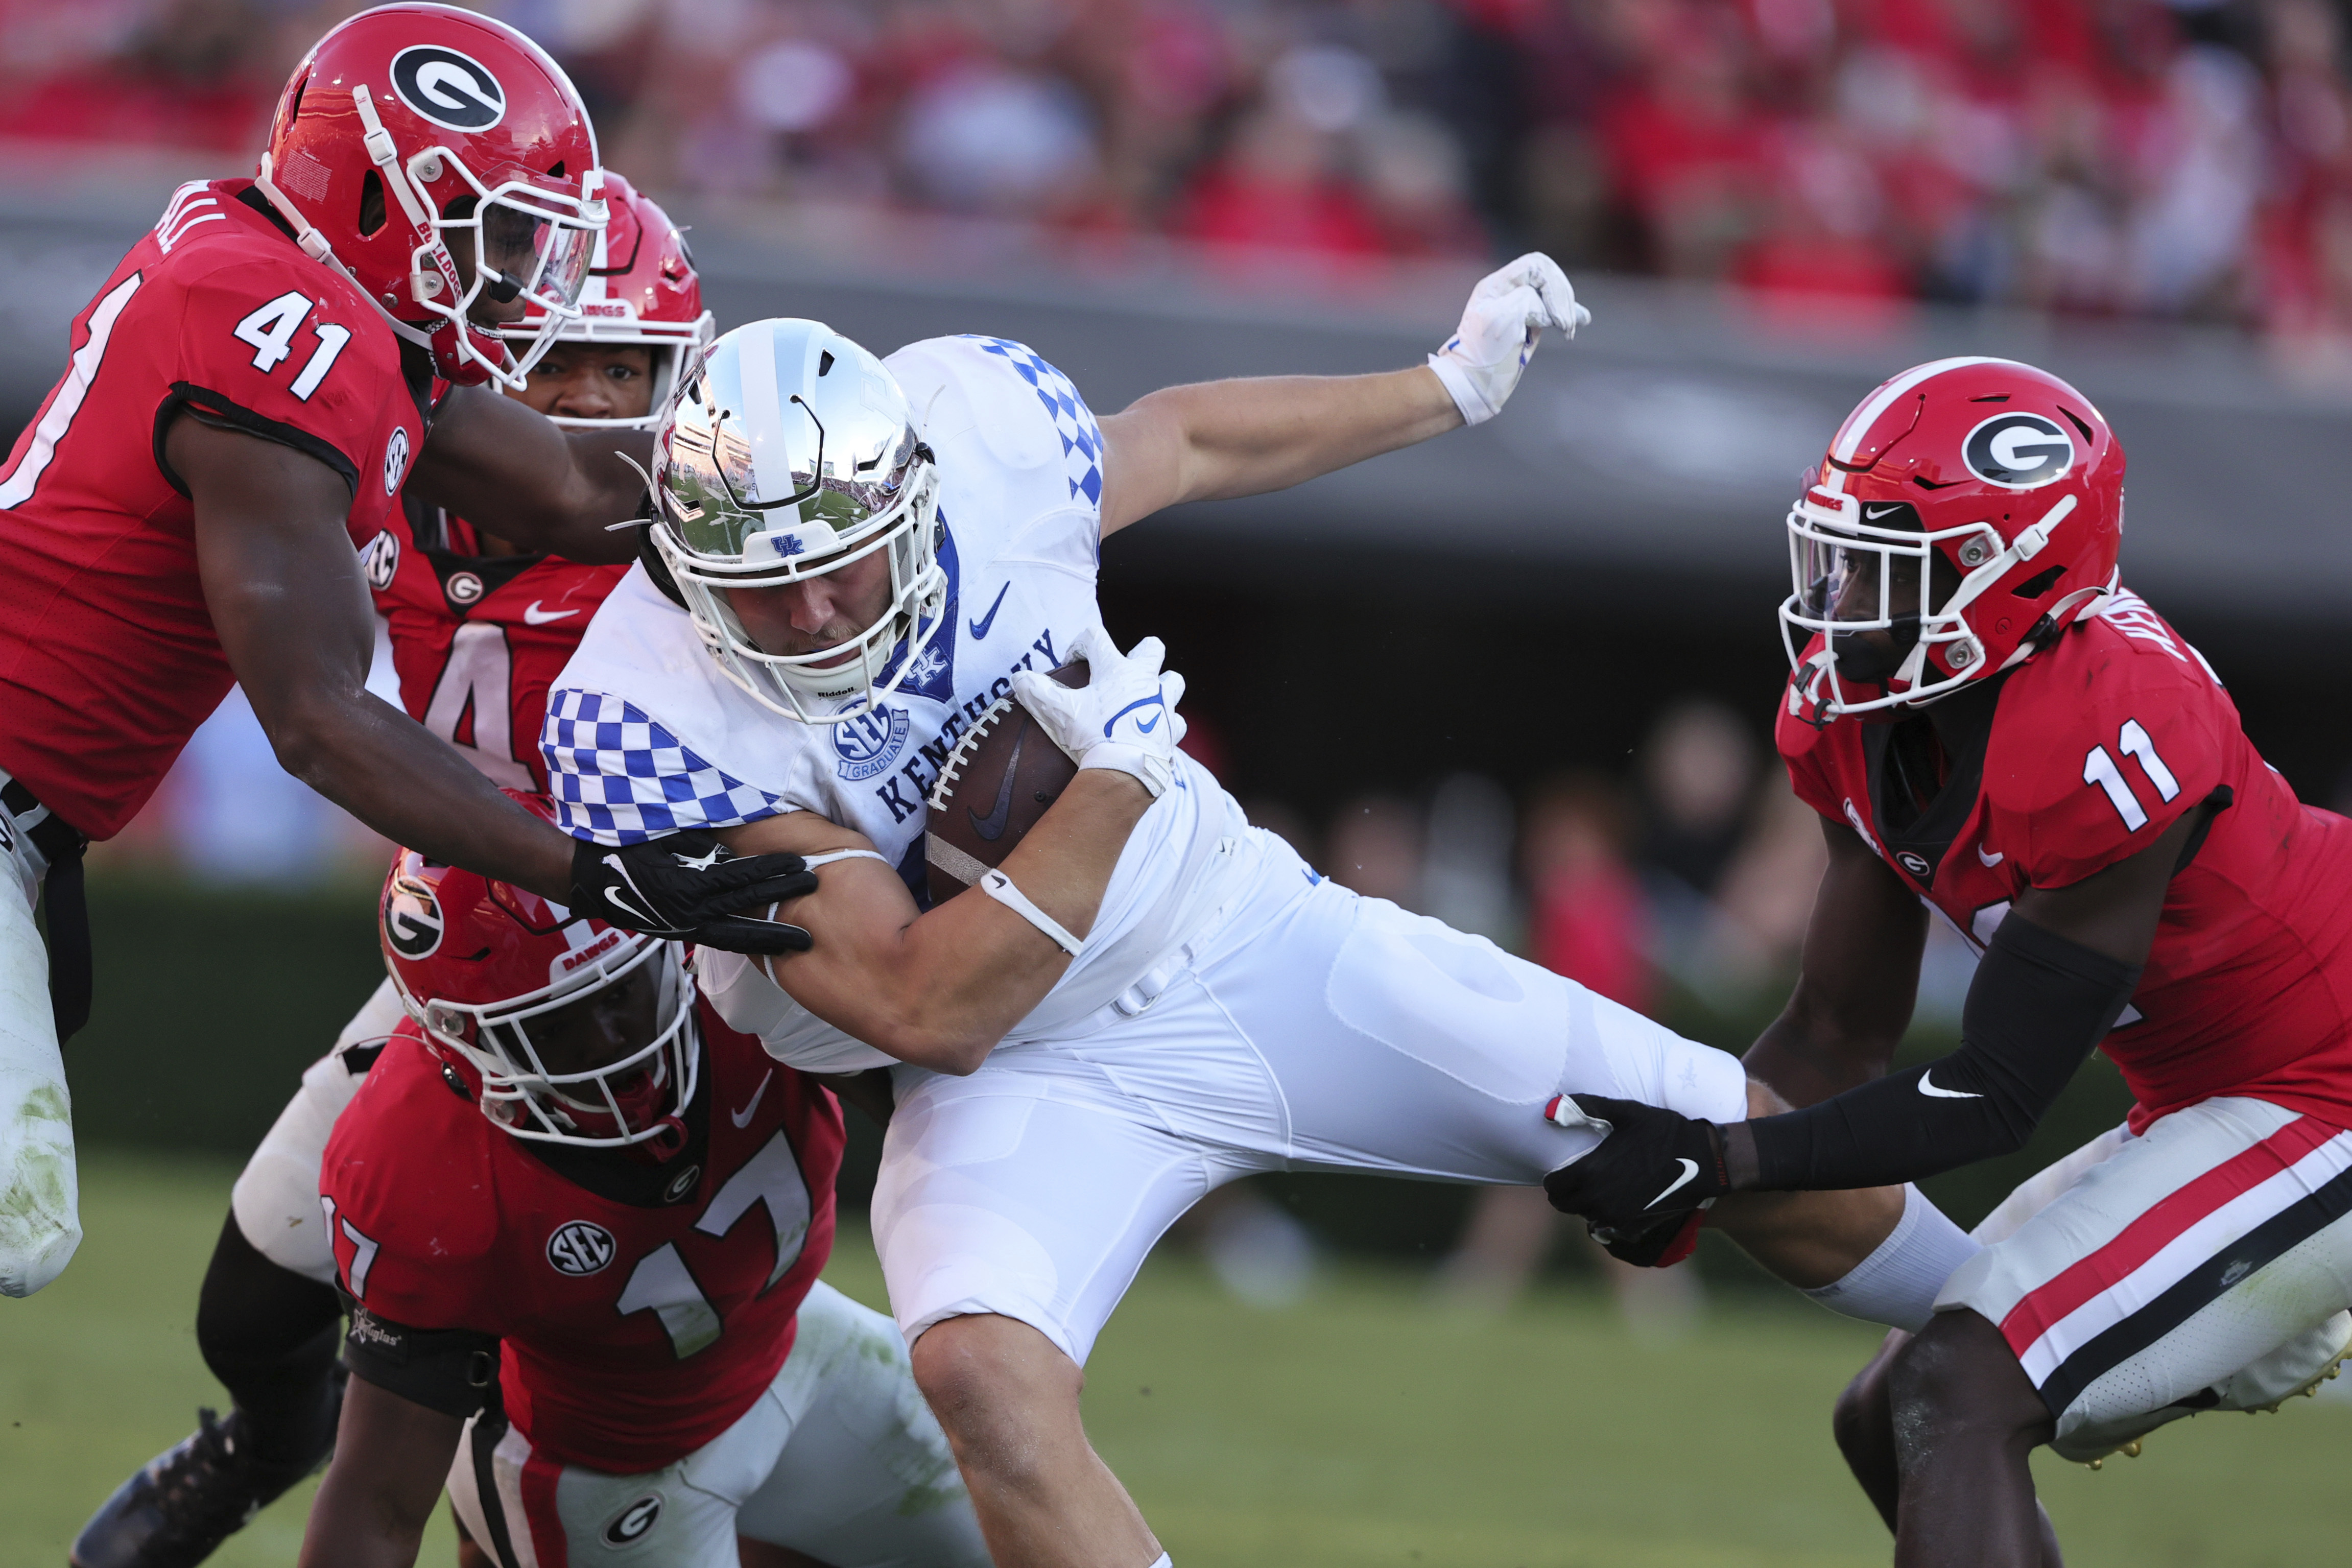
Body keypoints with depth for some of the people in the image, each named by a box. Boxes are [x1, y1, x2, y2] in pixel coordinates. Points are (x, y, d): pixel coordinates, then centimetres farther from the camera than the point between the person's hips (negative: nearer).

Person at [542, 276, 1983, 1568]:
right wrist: (1117, 781, -32)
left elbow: (1180, 441, 9)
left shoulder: (979, 429, -17)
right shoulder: (660, 721, -27)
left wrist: (1452, 387, 22)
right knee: (982, 1371, -35)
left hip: (1248, 933, 4)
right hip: (1021, 1066, -4)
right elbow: (933, 1013, -26)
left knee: (1753, 1156, 7)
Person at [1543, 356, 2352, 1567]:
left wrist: (1717, 1161, -25)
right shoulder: (1855, 712, -1)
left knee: (1957, 1399, -21)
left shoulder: (2102, 736, -29)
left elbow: (1993, 1100, -23)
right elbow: (1841, 1033, 8)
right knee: (1892, 1429, 12)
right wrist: (1671, 1147, -9)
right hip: (2212, 1105, 10)